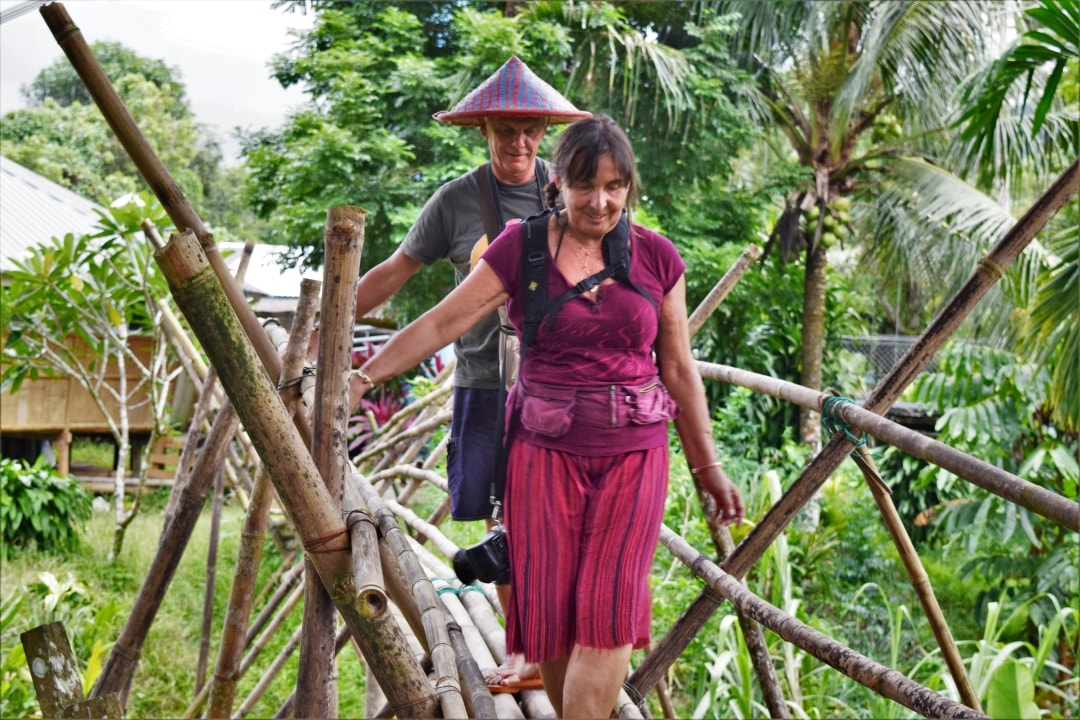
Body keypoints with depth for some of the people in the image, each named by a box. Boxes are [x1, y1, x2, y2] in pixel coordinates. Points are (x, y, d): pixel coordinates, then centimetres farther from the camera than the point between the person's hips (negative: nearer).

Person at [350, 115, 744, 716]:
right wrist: (361, 377, -8)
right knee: (550, 613, 2)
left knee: (609, 614, -8)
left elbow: (678, 367, 9)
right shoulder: (522, 248, -2)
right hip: (545, 448, 0)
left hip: (634, 452, 1)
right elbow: (443, 323, -2)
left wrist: (709, 468, 12)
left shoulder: (657, 257, 2)